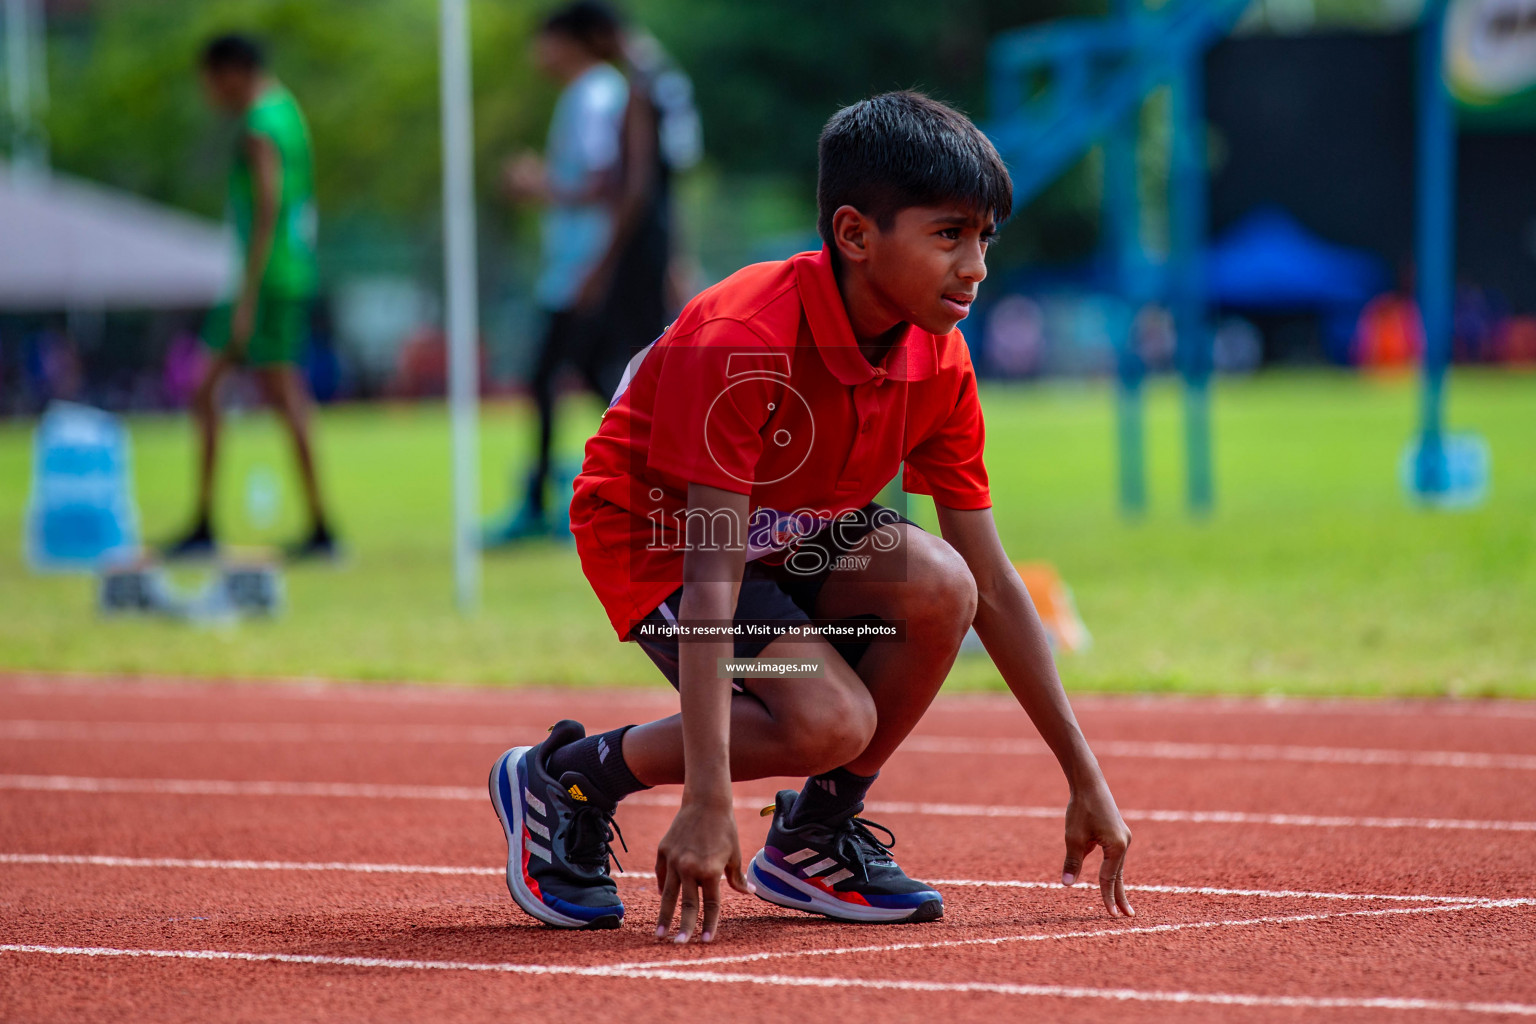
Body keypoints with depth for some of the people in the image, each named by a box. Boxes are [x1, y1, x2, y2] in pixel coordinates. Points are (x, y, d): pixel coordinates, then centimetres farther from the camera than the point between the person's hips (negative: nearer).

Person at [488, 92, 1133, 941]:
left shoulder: (938, 363, -12)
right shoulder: (739, 342, -32)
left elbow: (991, 585, -5)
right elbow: (712, 579, -36)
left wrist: (1085, 778, -6)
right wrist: (706, 801, -43)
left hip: (797, 537, 6)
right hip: (655, 534, -6)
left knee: (937, 583, -24)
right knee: (833, 719, -28)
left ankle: (815, 836, -2)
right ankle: (567, 775, -4)